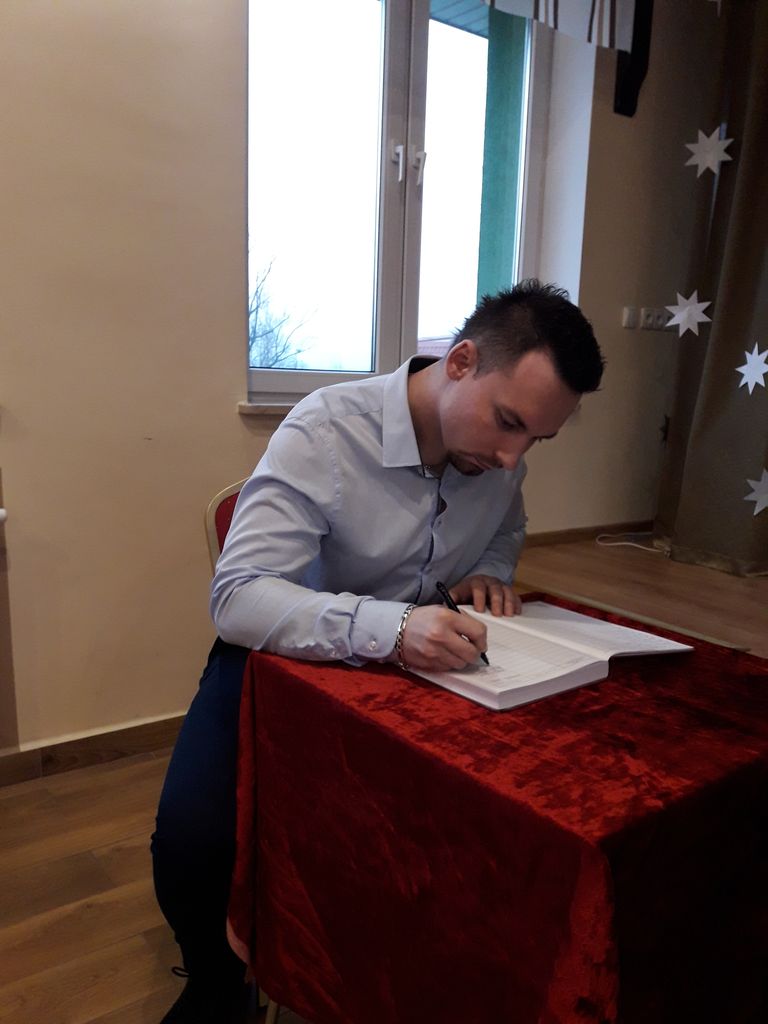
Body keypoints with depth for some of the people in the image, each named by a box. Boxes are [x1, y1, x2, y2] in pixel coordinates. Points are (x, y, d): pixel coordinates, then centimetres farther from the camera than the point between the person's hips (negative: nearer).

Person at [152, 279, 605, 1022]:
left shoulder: (499, 449, -7)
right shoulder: (324, 431, -25)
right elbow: (236, 596, -31)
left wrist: (490, 571, -8)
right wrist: (385, 626, -45)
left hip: (423, 666, 5)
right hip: (290, 655, -4)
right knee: (191, 842, -23)